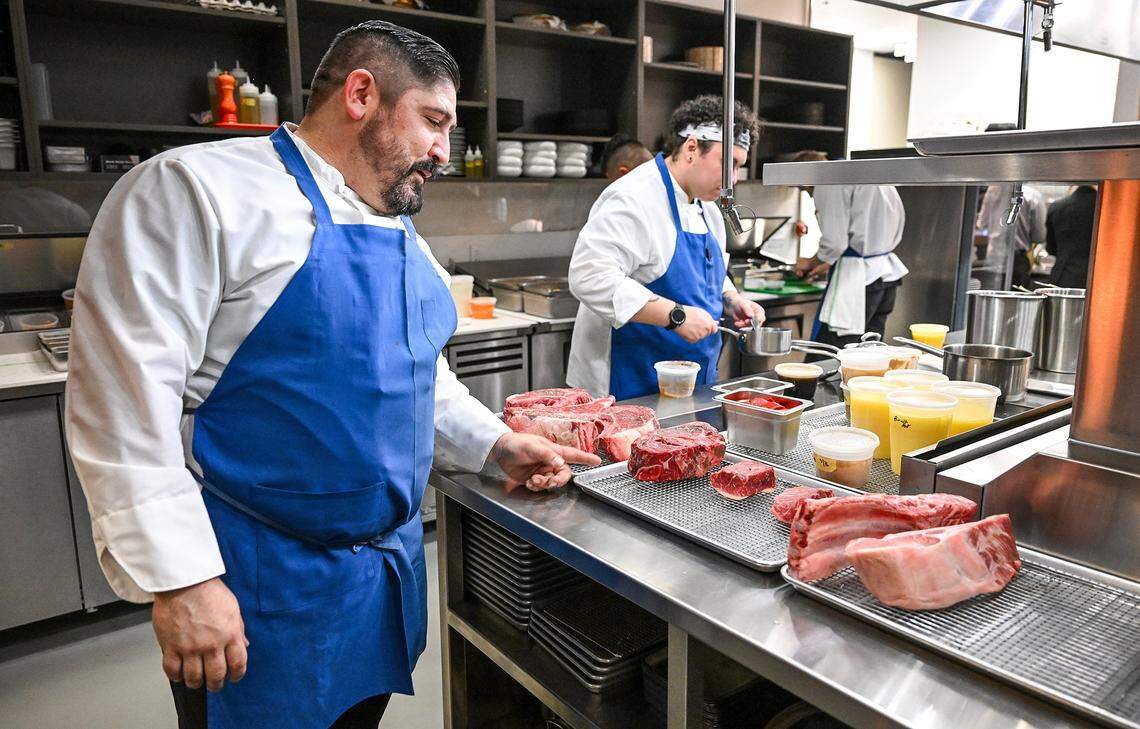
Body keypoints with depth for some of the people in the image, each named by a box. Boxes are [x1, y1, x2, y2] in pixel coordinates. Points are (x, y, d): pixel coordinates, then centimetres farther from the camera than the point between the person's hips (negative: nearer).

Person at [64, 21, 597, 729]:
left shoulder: (401, 233, 9)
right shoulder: (195, 189, -15)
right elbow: (124, 398, -20)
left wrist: (498, 444, 8)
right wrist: (181, 582, -21)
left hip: (391, 559, 8)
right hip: (268, 584, -7)